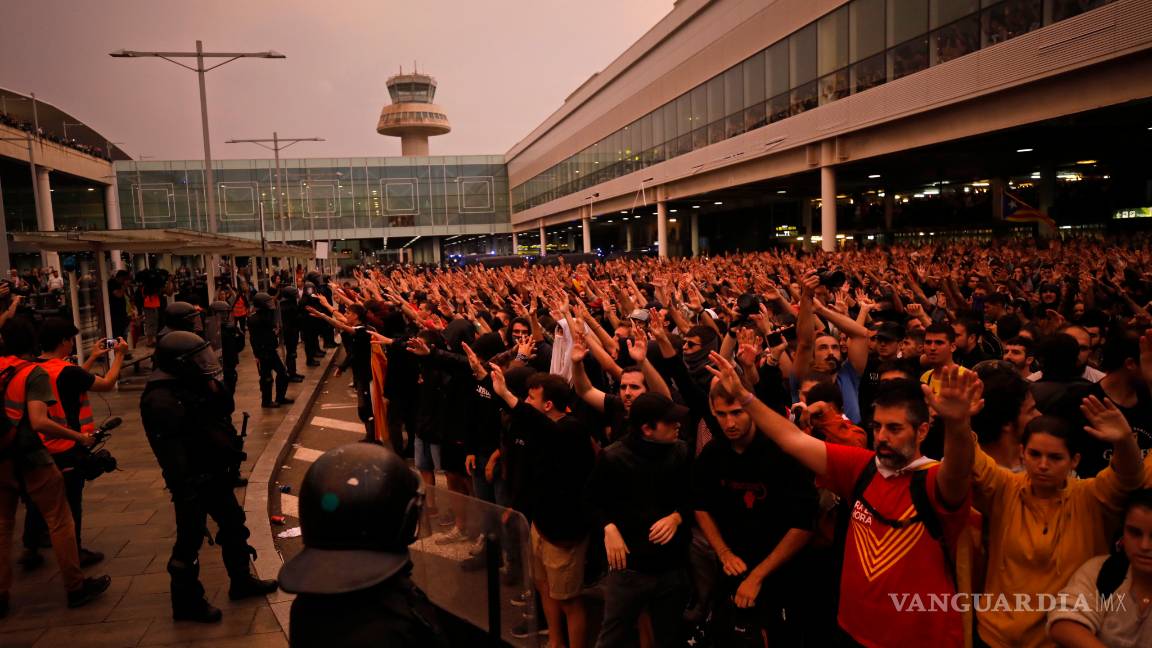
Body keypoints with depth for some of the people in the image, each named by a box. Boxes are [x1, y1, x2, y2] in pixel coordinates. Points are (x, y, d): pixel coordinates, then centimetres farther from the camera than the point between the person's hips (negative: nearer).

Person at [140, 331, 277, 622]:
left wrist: (214, 389, 2)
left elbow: (225, 409, 18)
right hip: (193, 481, -10)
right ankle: (187, 602, 20)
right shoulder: (161, 401, -24)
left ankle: (241, 580, 37)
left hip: (214, 473, 10)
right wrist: (186, 490, -27)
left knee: (233, 524, 20)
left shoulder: (191, 386, 6)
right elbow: (171, 452, -27)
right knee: (190, 541, 4)